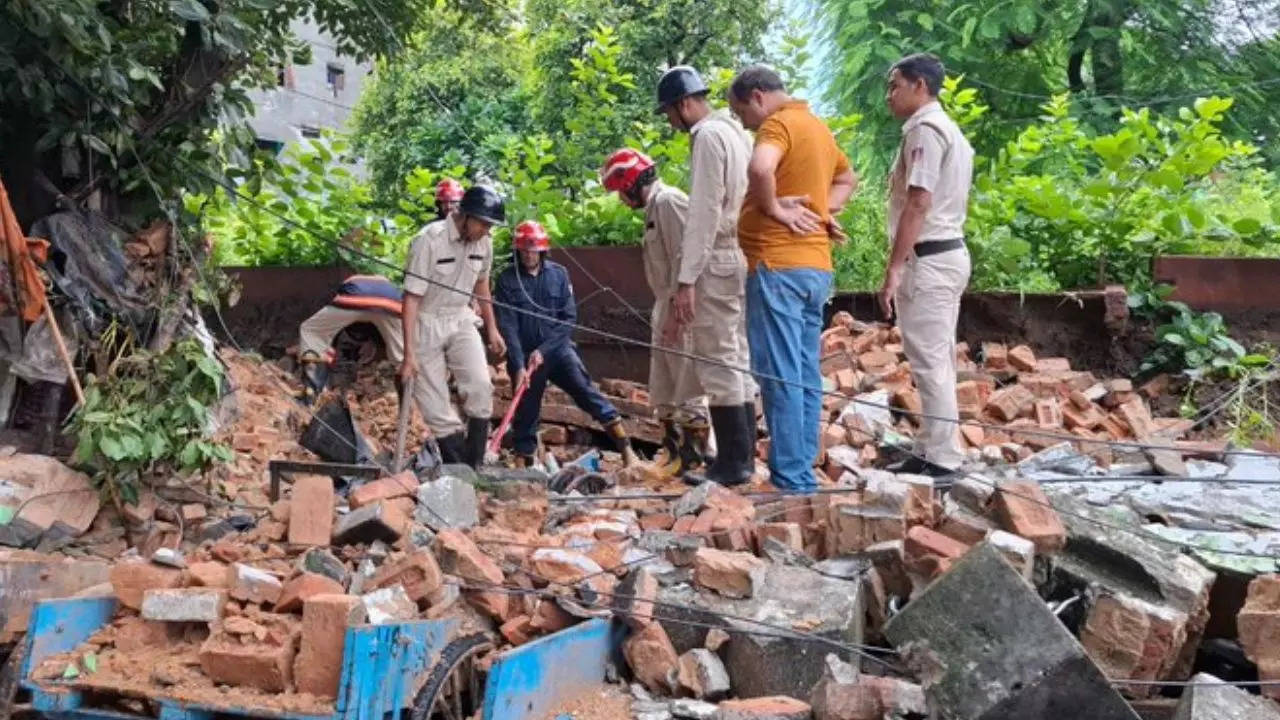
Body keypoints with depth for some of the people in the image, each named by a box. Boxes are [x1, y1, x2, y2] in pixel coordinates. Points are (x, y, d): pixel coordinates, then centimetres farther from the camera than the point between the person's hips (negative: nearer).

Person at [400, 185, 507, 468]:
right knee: (435, 405, -5)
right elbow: (411, 297, -21)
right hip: (426, 323, -4)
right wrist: (409, 354, -22)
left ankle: (475, 467, -6)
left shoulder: (484, 243, -6)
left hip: (461, 320, 4)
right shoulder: (429, 240, -23)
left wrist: (492, 328, 15)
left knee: (480, 385, -16)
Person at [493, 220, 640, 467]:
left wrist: (543, 350, -11)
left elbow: (569, 318, -2)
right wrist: (519, 365, -16)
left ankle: (626, 448, -19)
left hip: (557, 348, 0)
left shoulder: (558, 274, 2)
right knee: (526, 411, 6)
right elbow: (508, 327, -8)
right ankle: (522, 463, 23)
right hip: (524, 355, 0)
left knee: (585, 389, -16)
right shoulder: (507, 280, -3)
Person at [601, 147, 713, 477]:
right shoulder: (654, 206, 19)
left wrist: (676, 306, -23)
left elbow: (683, 257, -20)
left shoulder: (668, 200, -11)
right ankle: (674, 453, 24)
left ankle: (693, 457, -1)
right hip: (667, 308, 11)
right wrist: (663, 311, 14)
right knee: (663, 390, 16)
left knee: (686, 388, -6)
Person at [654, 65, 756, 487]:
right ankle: (743, 456, 17)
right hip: (741, 257, 10)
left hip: (717, 261, -10)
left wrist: (686, 280, -18)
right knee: (737, 360, 12)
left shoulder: (708, 136, -11)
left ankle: (732, 463, -3)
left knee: (717, 362, -6)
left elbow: (704, 213, -17)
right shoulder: (736, 132, 17)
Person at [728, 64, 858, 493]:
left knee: (781, 376, -7)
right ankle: (802, 472, 15)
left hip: (779, 266, -9)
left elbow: (760, 168, -31)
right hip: (815, 265, 9)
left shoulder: (779, 123, -9)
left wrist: (773, 208, -14)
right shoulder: (817, 127, 19)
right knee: (805, 375, 10)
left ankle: (791, 481, -6)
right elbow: (847, 180, 34)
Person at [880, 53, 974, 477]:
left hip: (928, 257, -11)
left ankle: (940, 458, -4)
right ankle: (939, 451, 20)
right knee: (938, 359, 13)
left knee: (929, 360, -8)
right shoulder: (948, 129, 20)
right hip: (949, 252, 11)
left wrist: (893, 270, -22)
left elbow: (918, 204, -20)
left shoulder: (925, 129, -12)